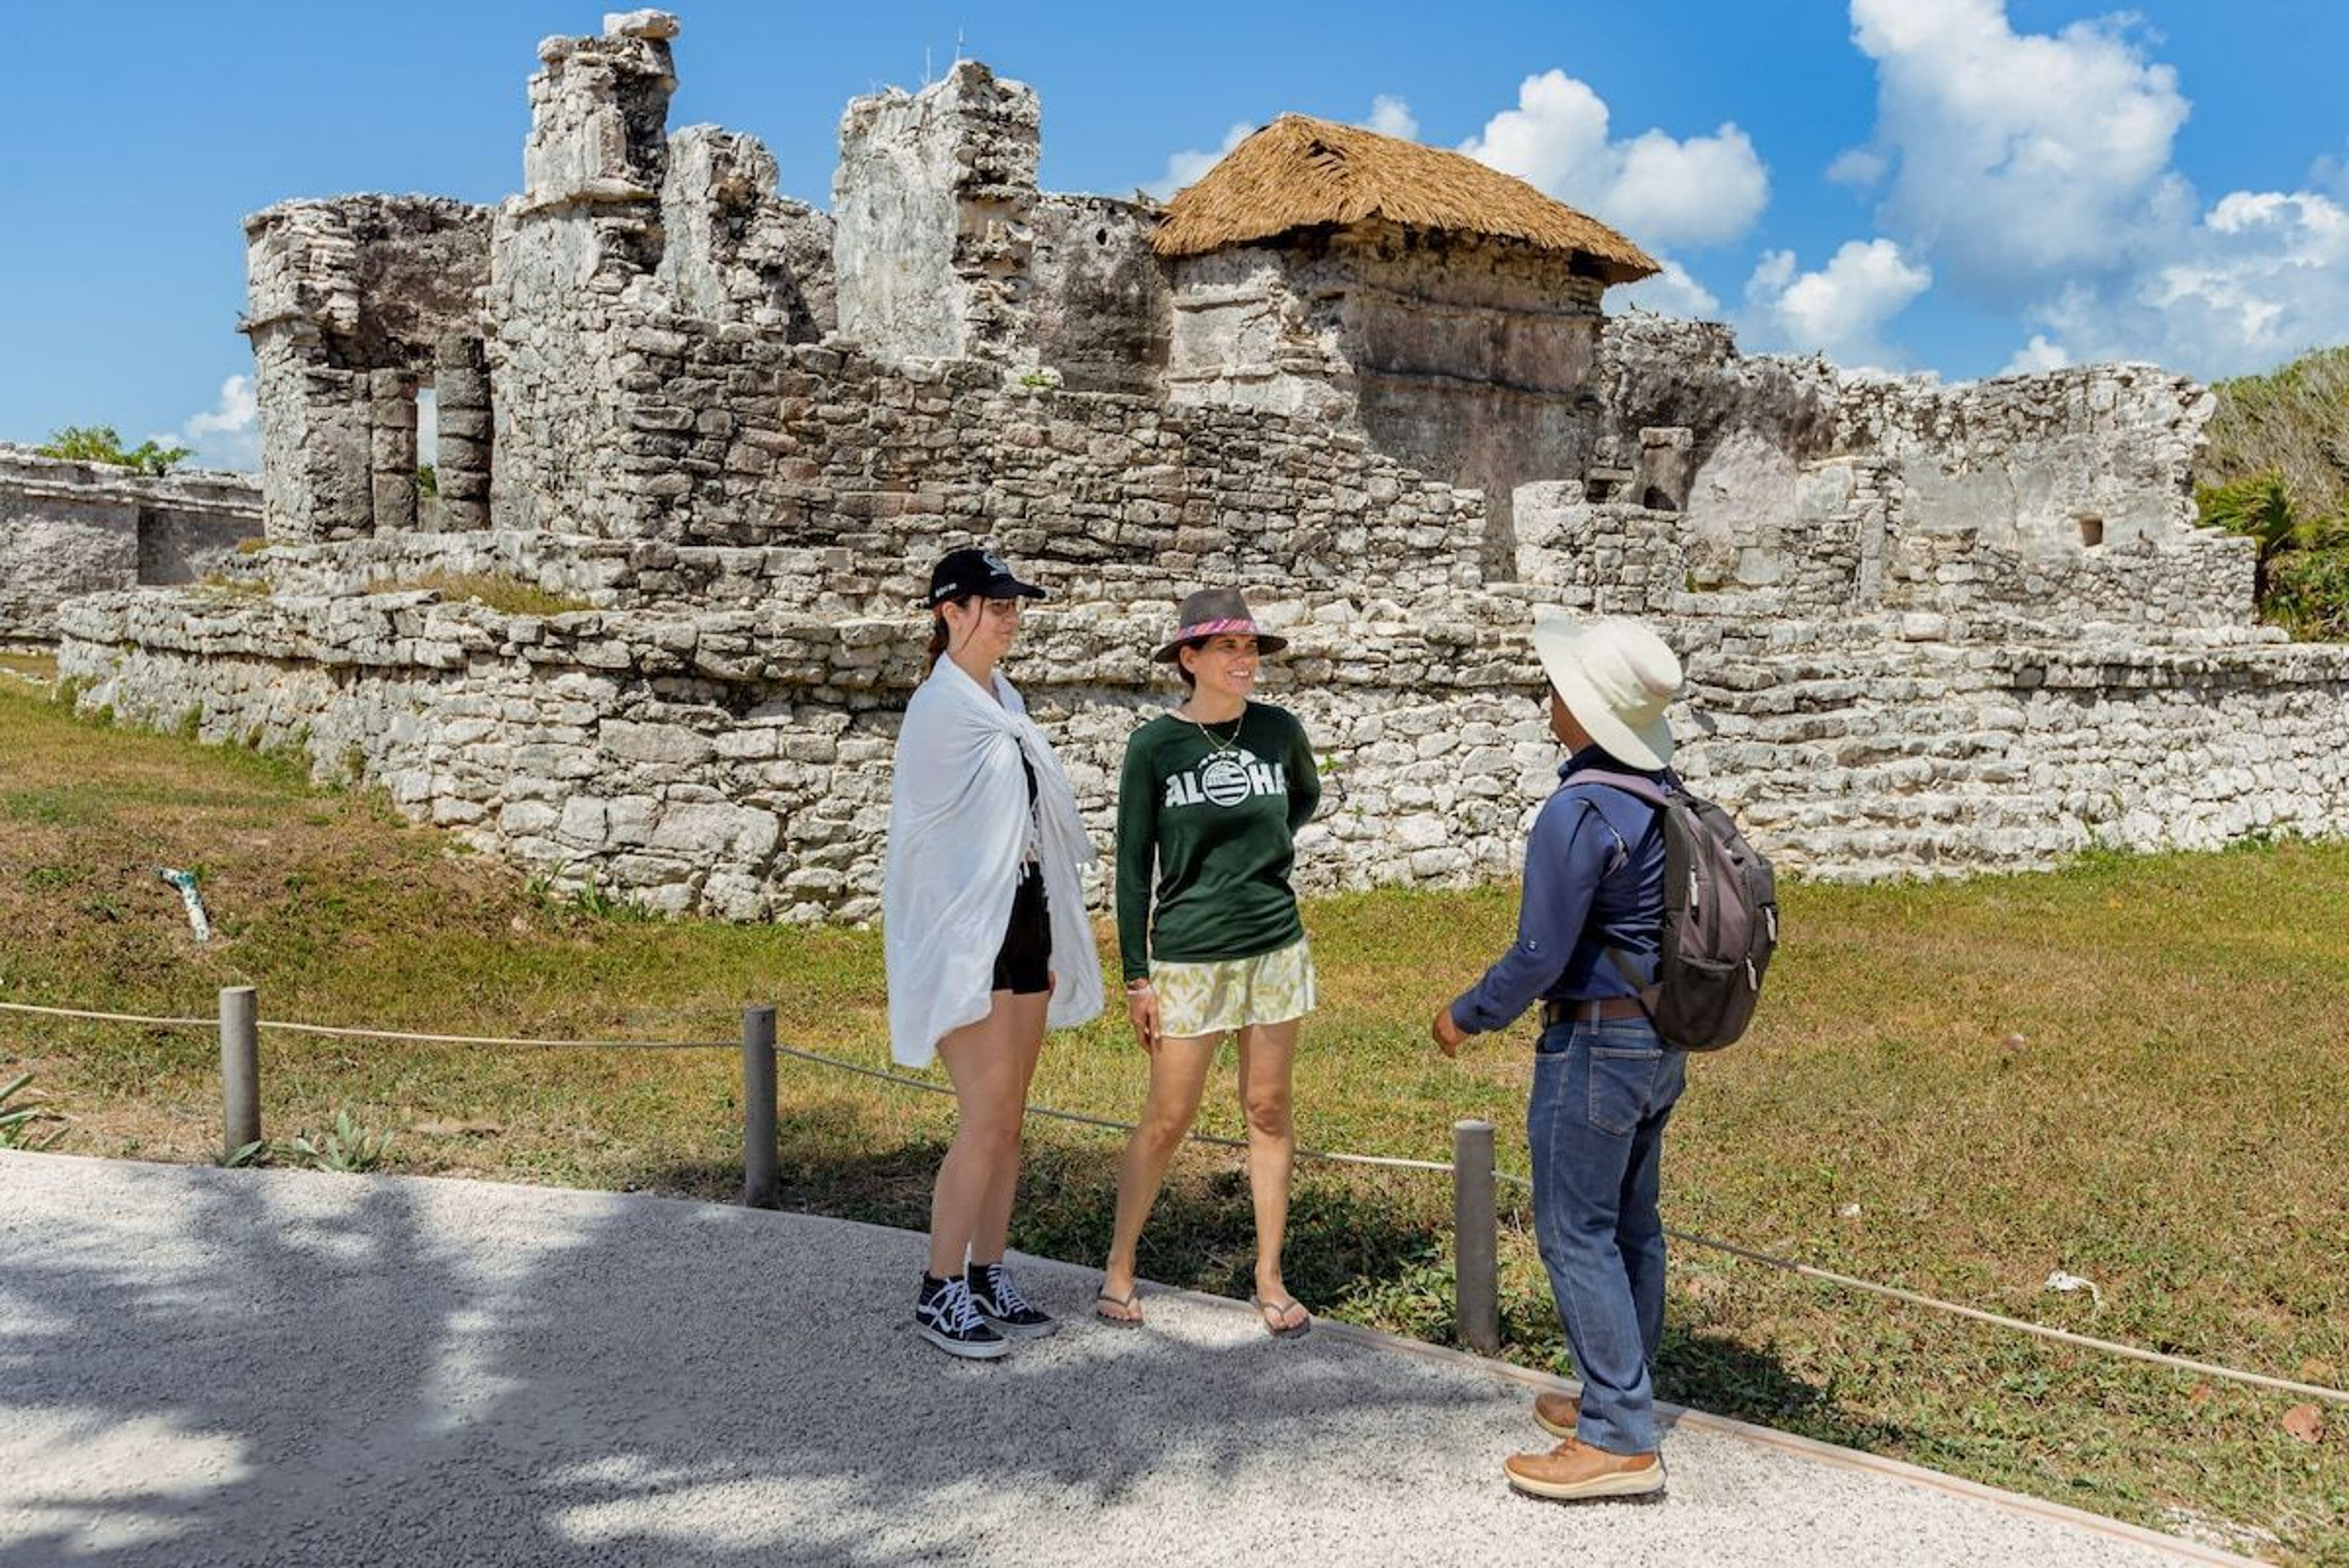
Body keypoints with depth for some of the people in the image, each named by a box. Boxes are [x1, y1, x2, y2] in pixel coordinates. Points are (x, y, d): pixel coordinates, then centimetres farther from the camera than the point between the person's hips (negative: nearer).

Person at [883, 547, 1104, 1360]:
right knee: (985, 1121, -8)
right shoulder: (941, 708, -11)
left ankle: (987, 1278, 19)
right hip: (968, 933, -8)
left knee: (1008, 1119, 10)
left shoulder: (1005, 704, 14)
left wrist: (1053, 946, 16)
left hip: (1024, 922, 8)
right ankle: (939, 1293, 3)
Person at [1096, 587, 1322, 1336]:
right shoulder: (1153, 746, -7)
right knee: (1166, 1121, 3)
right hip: (1188, 957, -3)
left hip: (1274, 946, 3)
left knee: (1269, 1112, 8)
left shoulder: (1279, 731, 1)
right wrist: (1136, 976, -4)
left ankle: (1270, 1279, 19)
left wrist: (1265, 850, 7)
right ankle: (1119, 1266, 20)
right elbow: (1133, 865, -3)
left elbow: (1306, 795, 24)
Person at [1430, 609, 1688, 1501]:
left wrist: (1467, 1017, -4)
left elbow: (1539, 957, -20)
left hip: (1594, 1043, -9)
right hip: (1661, 1040, 9)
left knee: (1576, 1233, -1)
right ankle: (1617, 1399, 30)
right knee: (1630, 1225, 17)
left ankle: (1620, 1442, 3)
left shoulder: (1580, 814, -23)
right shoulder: (1667, 794, 4)